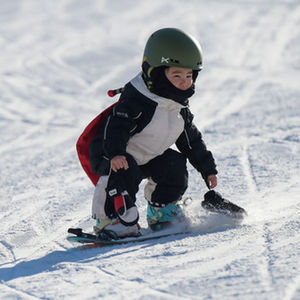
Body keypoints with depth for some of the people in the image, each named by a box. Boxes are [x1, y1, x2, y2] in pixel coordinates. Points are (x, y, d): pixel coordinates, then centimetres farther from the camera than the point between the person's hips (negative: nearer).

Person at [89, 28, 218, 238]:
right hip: (110, 156, -8)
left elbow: (192, 141, 13)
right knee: (123, 172, -35)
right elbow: (117, 127, -37)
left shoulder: (180, 109, 1)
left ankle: (162, 212, 13)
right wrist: (115, 153, -54)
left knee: (175, 165, -7)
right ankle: (113, 218, -28)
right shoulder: (135, 101, -27)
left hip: (147, 157, 8)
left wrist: (208, 169, 15)